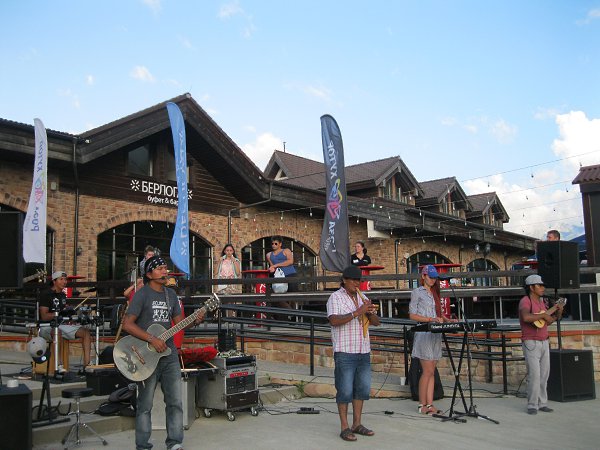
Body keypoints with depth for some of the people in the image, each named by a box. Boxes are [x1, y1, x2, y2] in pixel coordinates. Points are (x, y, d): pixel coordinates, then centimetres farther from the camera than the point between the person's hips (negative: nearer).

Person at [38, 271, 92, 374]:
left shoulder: (63, 295, 16)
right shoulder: (46, 295, -8)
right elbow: (44, 316, -16)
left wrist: (69, 313, 6)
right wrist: (60, 313, -27)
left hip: (62, 324, 7)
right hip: (47, 326, -7)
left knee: (85, 331, -13)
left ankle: (86, 365, -21)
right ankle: (60, 366, -44)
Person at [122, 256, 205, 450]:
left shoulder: (171, 294, 12)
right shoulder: (142, 294, -8)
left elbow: (179, 322, 15)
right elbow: (127, 324, -13)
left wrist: (194, 321, -6)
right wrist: (152, 339, -20)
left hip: (169, 354, 6)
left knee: (175, 402, 5)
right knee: (145, 404, 4)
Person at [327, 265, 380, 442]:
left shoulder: (362, 298, 14)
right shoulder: (336, 297, -4)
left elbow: (376, 322, 12)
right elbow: (334, 320, -20)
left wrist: (371, 312, -10)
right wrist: (357, 312, -24)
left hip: (364, 351, 7)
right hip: (345, 352, -6)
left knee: (362, 388, 10)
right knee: (345, 390, -2)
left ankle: (357, 424, 21)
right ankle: (345, 428, 6)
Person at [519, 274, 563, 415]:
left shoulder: (542, 302, 15)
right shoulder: (526, 301, -11)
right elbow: (526, 317, -31)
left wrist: (557, 314, 12)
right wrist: (543, 315, -21)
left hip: (544, 342, 8)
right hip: (531, 343, -8)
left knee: (544, 374, 9)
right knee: (534, 374, -8)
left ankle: (542, 403, 17)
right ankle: (532, 405, 1)